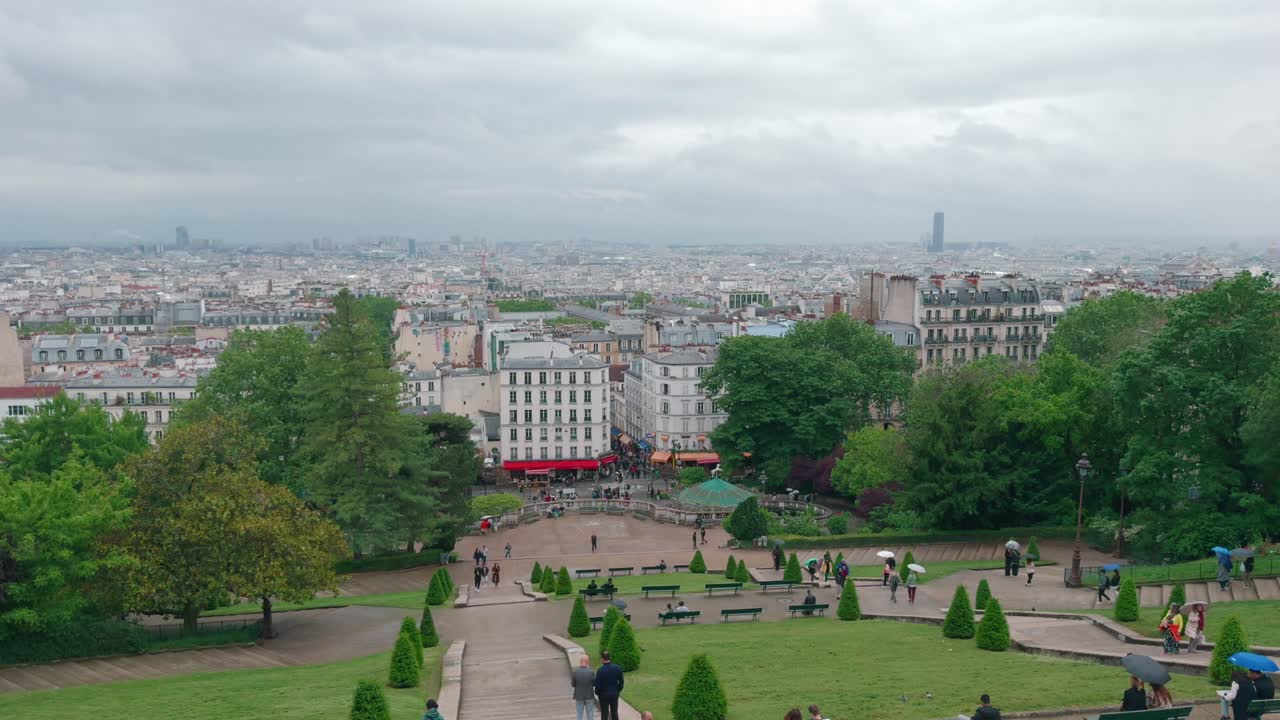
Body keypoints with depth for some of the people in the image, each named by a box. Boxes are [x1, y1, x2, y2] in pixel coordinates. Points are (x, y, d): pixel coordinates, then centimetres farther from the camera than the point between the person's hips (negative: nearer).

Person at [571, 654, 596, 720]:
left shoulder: (575, 672, -16)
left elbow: (573, 685, -7)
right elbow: (594, 684, -5)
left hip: (579, 697, 1)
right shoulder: (591, 672, -17)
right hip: (589, 696, -1)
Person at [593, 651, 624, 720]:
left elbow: (597, 684, -15)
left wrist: (597, 693, 3)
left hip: (604, 695, -4)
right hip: (615, 694, 4)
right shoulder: (617, 668, -8)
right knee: (614, 713, 15)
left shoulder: (600, 670, -20)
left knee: (604, 714, 6)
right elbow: (621, 681, 0)